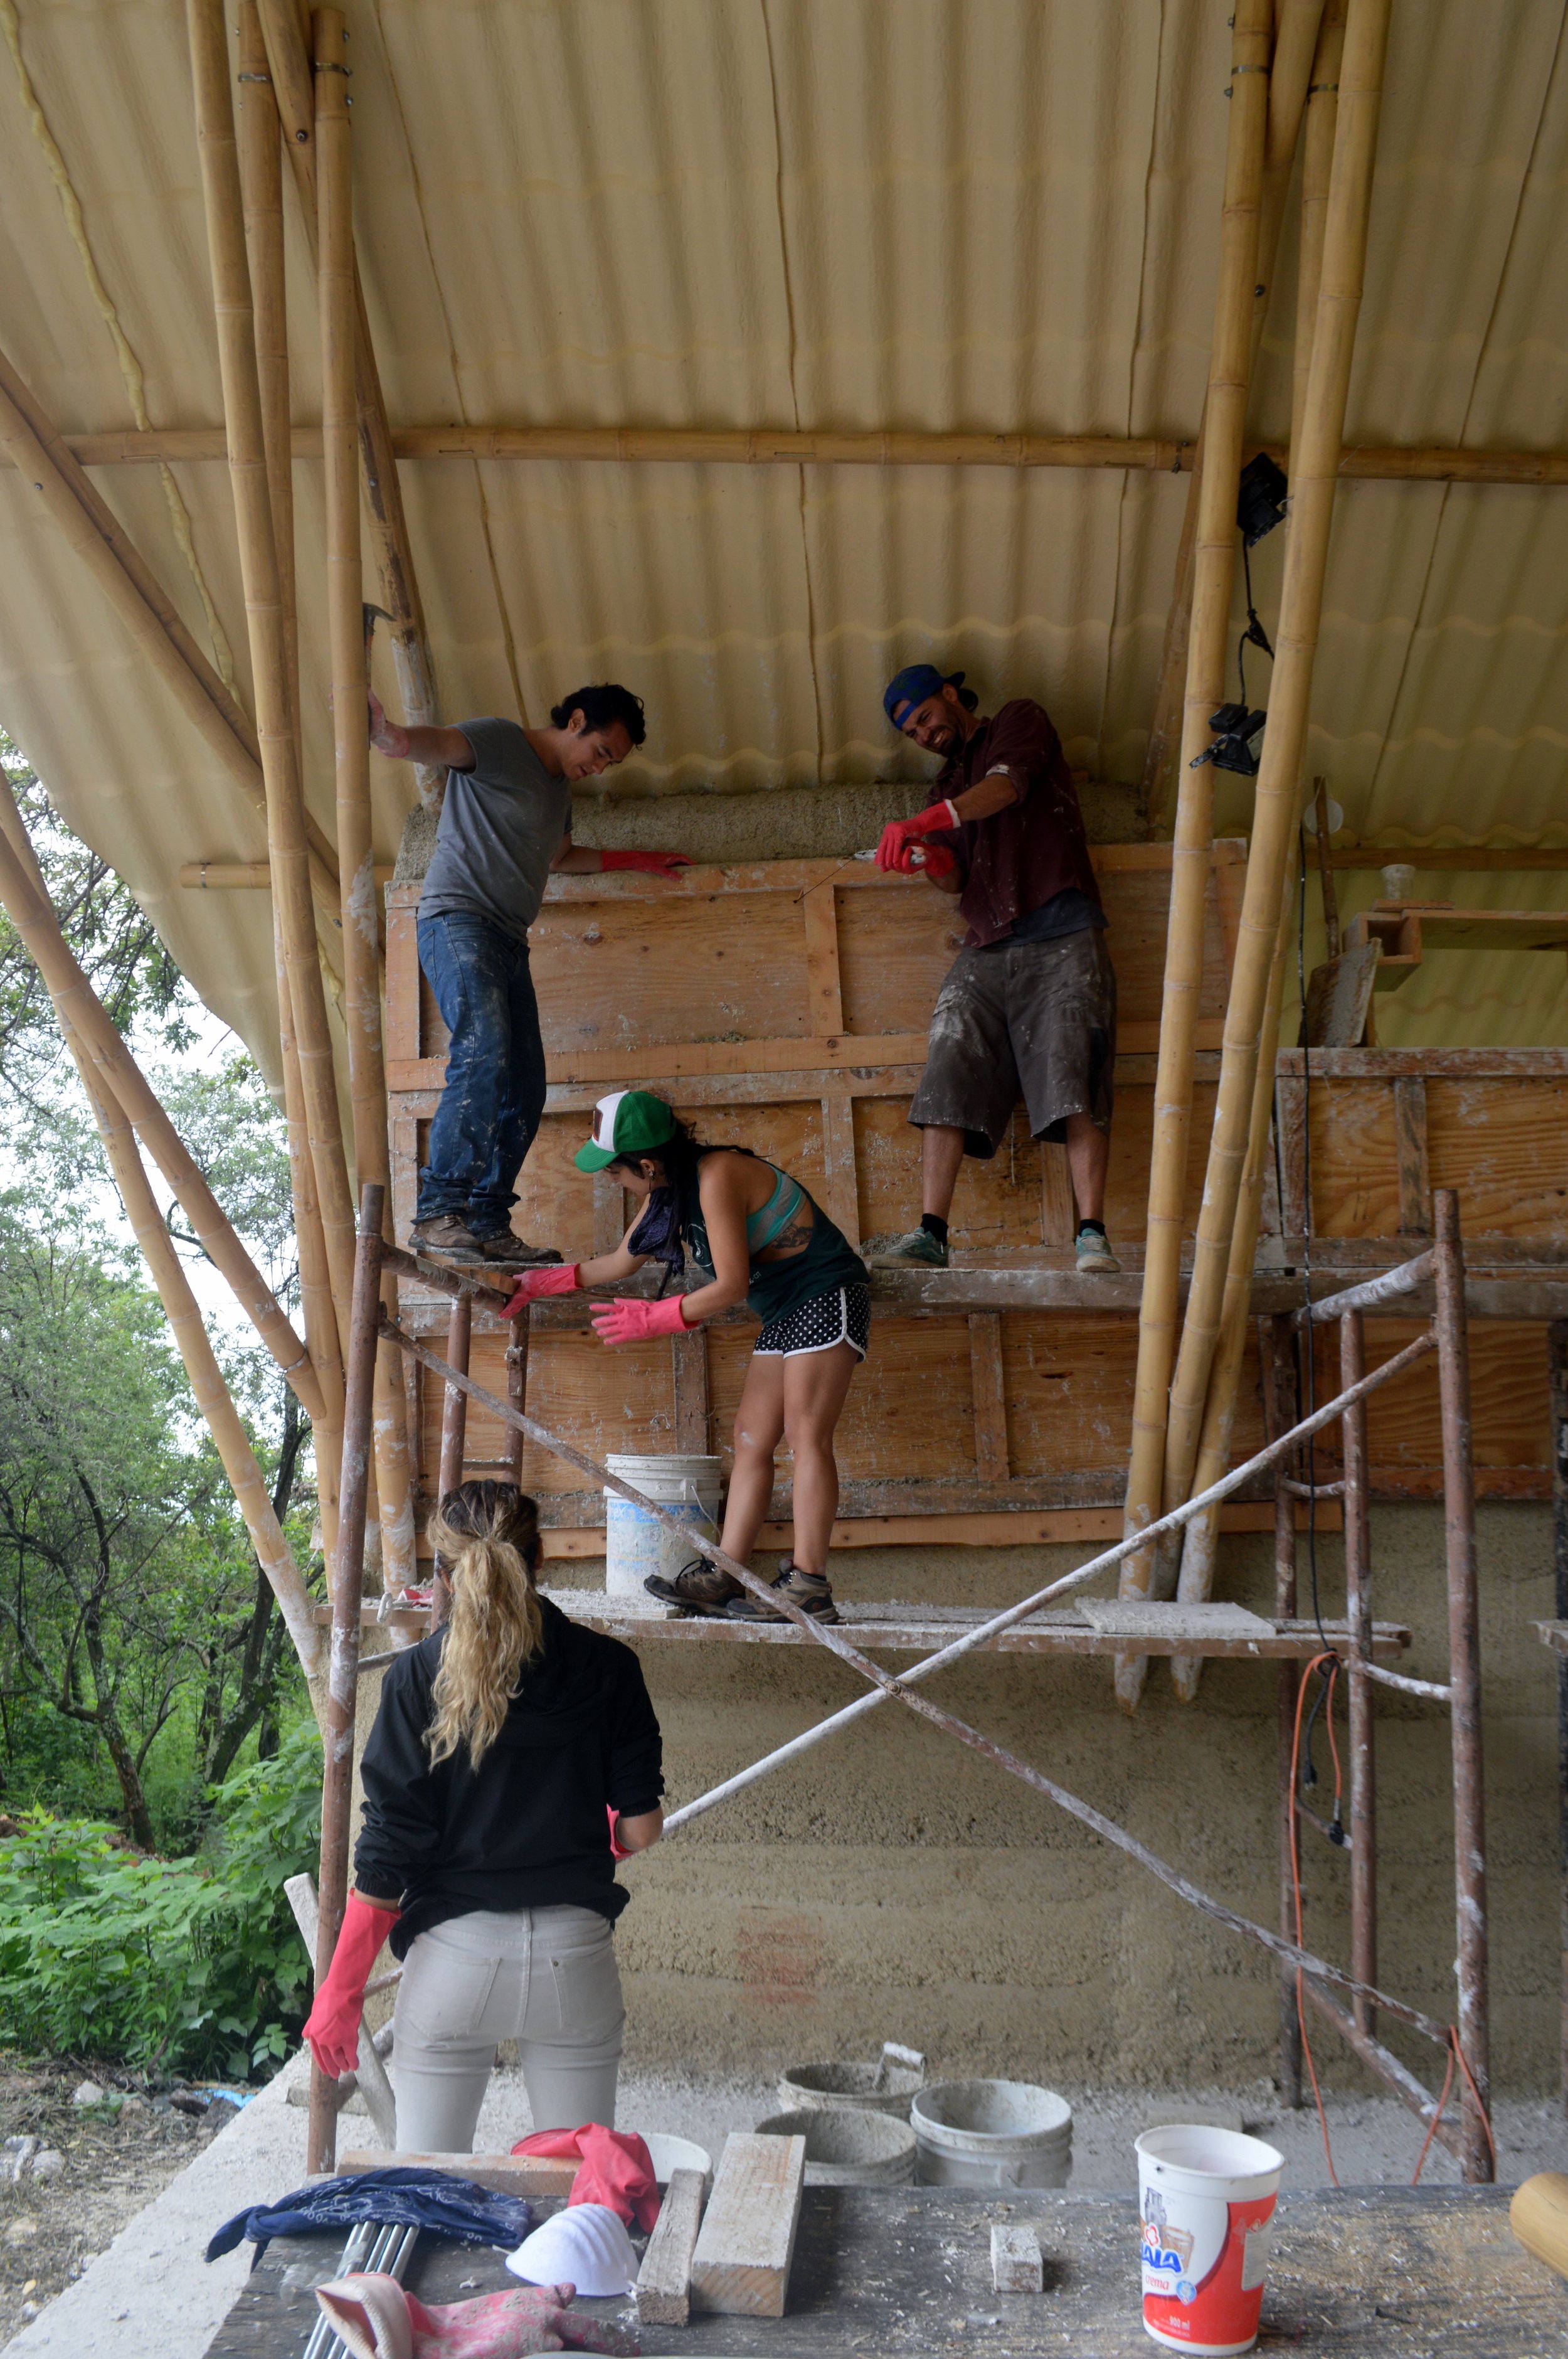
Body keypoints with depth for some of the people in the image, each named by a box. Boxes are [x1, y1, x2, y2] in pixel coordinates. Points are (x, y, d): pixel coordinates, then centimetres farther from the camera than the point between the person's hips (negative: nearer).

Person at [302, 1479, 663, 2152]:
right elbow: (642, 1826, -1)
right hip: (575, 1952, 1)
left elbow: (387, 1851, -8)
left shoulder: (417, 1676, -8)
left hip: (453, 1953, -1)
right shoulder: (606, 1668, -4)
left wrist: (340, 1990, 1)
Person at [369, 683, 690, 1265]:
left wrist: (637, 861, 49)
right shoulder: (500, 744, -1)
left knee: (524, 1090, 0)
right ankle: (439, 1212, -30)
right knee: (484, 1055, -28)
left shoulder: (560, 786, 25)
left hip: (507, 941, 9)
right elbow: (440, 743, -22)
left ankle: (488, 1227, 2)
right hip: (458, 920, -9)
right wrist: (394, 737, -45)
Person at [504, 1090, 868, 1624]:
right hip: (784, 1311, 10)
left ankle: (809, 1586, -13)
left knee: (806, 1436, -14)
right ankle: (725, 1579, 3)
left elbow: (730, 1286, -23)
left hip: (827, 1298, -10)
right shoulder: (671, 1190, 6)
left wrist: (650, 1320, -16)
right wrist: (537, 1284, 19)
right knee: (751, 1441, 4)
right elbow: (620, 1263, 19)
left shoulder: (717, 1177, -23)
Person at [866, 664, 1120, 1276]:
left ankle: (1092, 1239, -22)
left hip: (1061, 935, -5)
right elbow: (956, 880, 20)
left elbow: (1008, 785, -9)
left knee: (1074, 1087, -17)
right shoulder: (949, 784, 30)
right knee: (945, 1087, -10)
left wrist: (921, 823, -22)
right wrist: (927, 862, -4)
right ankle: (930, 1236, -13)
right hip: (986, 949, 6)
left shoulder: (1020, 721, 14)